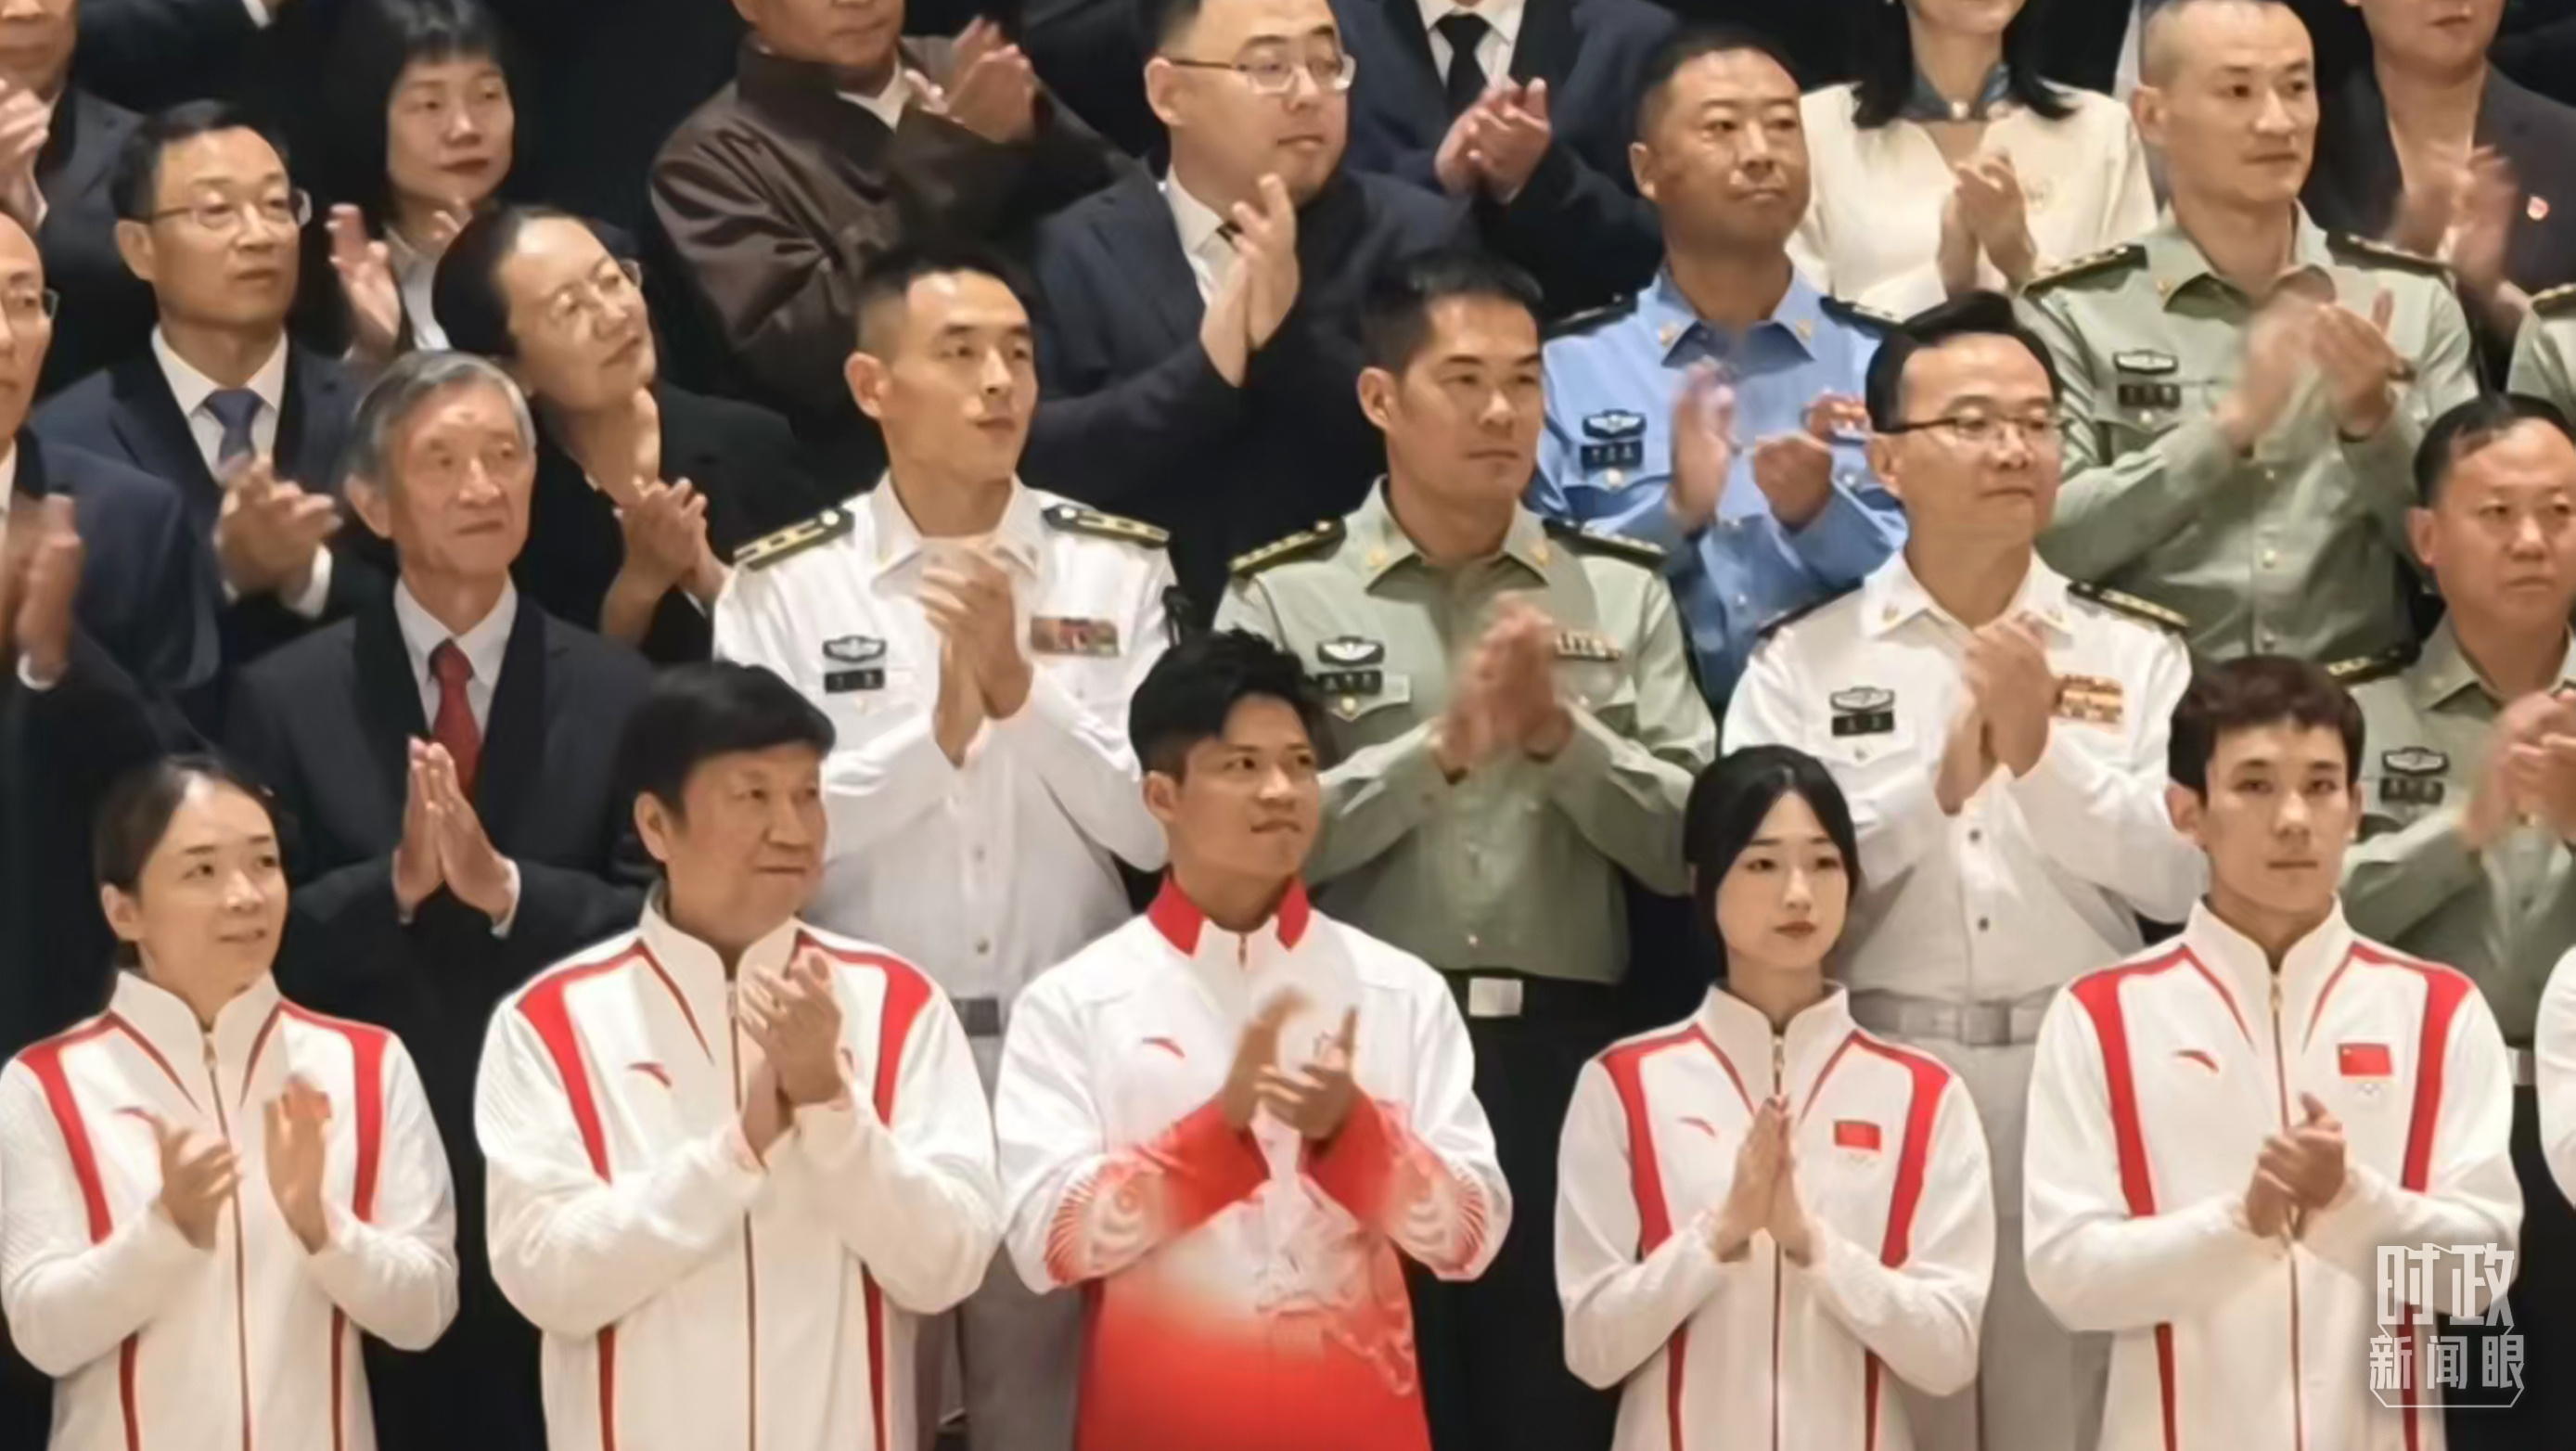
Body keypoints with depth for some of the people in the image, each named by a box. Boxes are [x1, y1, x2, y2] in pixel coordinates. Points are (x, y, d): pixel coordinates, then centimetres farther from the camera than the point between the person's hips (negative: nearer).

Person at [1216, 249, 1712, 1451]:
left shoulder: (1622, 592, 9)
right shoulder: (1284, 597, 2)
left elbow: (1693, 844, 2)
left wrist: (1560, 736, -12)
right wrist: (1443, 748, -18)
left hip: (1563, 1053, 2)